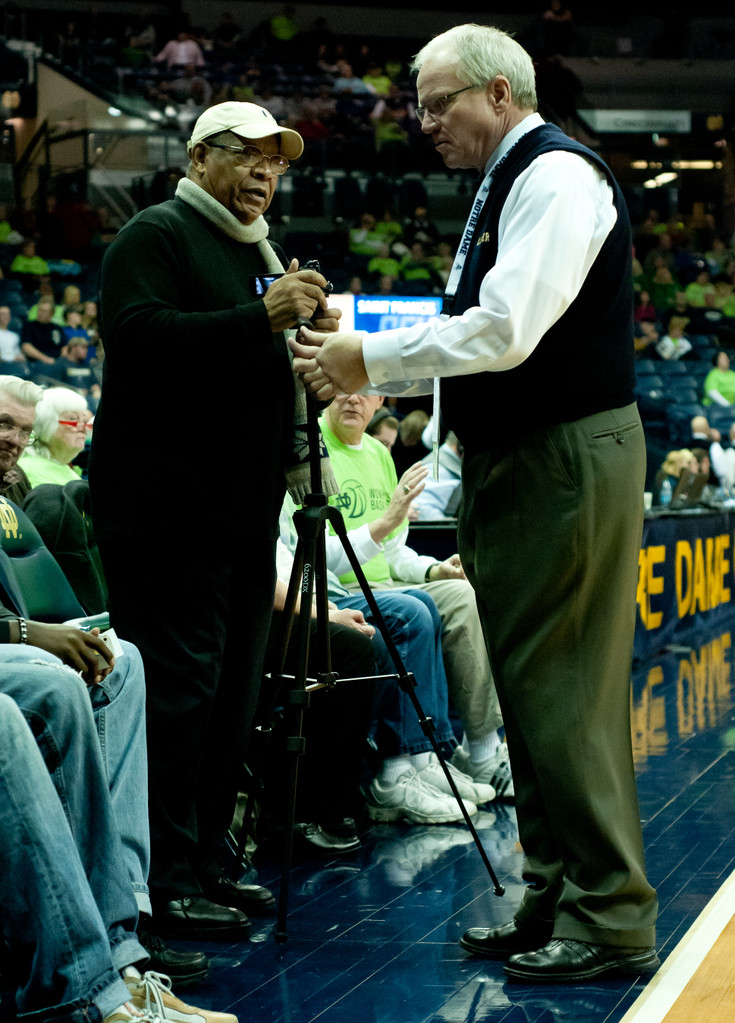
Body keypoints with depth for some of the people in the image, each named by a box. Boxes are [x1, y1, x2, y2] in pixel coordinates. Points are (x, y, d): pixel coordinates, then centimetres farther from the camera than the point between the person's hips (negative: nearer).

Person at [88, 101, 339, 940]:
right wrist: (261, 316, -25)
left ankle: (201, 863, 18)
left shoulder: (258, 252, 23)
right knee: (178, 683, -11)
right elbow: (138, 336, -22)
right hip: (165, 500, -9)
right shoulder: (156, 235, -5)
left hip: (241, 504, 9)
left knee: (232, 688, 10)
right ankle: (165, 881, -8)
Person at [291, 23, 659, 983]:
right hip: (516, 467, 10)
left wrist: (371, 358, -15)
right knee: (531, 691, 12)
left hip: (568, 463, -10)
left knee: (564, 693, -9)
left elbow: (506, 331, -22)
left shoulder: (556, 175, -12)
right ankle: (554, 905, 19)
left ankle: (612, 920, -3)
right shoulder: (505, 186, 18)